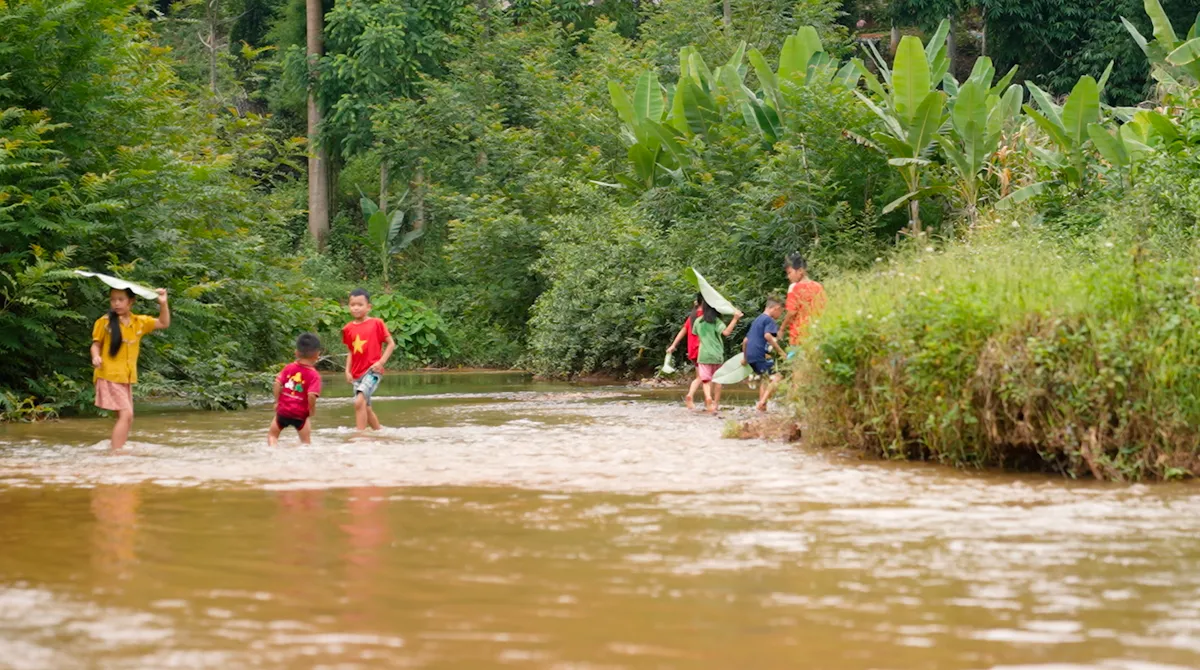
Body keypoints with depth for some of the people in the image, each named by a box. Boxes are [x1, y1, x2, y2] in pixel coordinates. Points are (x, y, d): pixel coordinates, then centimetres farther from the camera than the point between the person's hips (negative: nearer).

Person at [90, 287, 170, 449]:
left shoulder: (139, 322, 8)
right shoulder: (105, 322, -5)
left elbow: (164, 323, 12)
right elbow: (96, 344, 0)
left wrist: (163, 303, -2)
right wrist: (96, 356, -21)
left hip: (126, 378, 7)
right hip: (109, 375, -7)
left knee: (127, 419, 10)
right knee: (126, 414, -18)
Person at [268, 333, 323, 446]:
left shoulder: (288, 368, -1)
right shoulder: (314, 375, -12)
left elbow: (277, 383, -8)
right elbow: (311, 395, -22)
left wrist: (277, 401, 4)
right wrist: (312, 410, -5)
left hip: (283, 411, 2)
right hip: (300, 414, -2)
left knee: (272, 434, 19)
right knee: (306, 440, 9)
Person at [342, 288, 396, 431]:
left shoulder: (376, 323, -5)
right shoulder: (348, 328, 8)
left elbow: (391, 344, -2)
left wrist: (381, 362, -13)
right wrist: (347, 370, 6)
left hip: (372, 370, -6)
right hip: (357, 374, 6)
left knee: (359, 402, -23)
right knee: (366, 408, 12)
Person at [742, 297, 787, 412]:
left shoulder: (757, 320, 24)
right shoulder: (769, 320, -3)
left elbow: (745, 341, 29)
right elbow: (767, 335, -22)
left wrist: (745, 357, 38)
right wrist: (781, 351, -21)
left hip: (750, 355, 9)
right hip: (761, 354, -9)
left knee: (766, 379, 21)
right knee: (775, 378, -11)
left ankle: (762, 406, 17)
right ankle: (762, 403, -24)